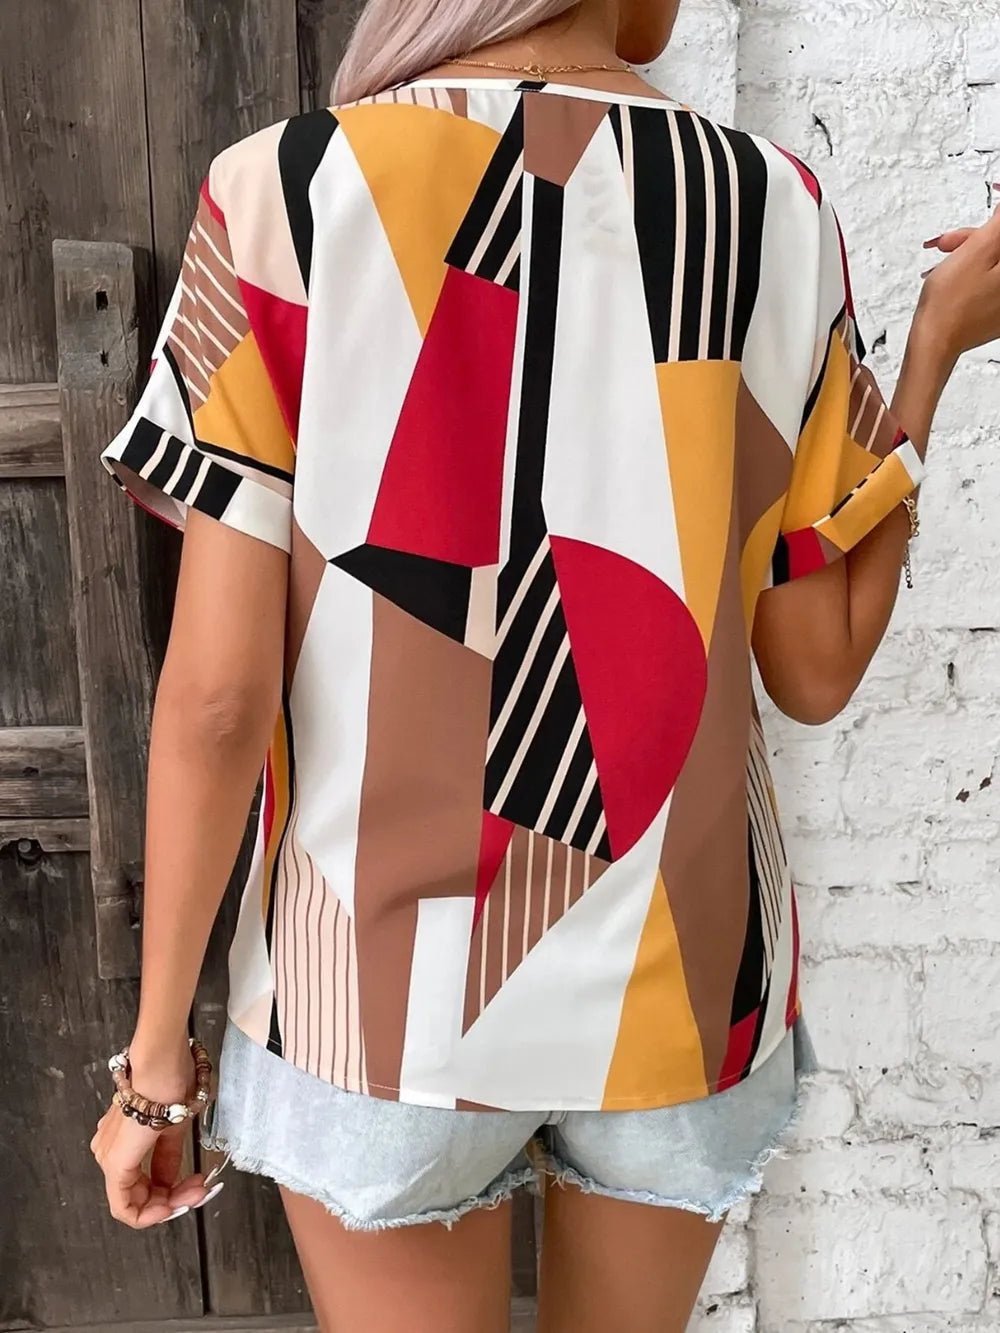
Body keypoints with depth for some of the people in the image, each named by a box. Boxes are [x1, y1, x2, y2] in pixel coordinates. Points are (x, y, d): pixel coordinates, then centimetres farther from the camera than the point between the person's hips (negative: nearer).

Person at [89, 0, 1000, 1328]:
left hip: (387, 973, -1)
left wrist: (157, 1052, 0)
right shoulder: (773, 208, -7)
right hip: (676, 968, 2)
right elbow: (818, 670, -3)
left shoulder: (284, 193, -11)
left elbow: (217, 694, -14)